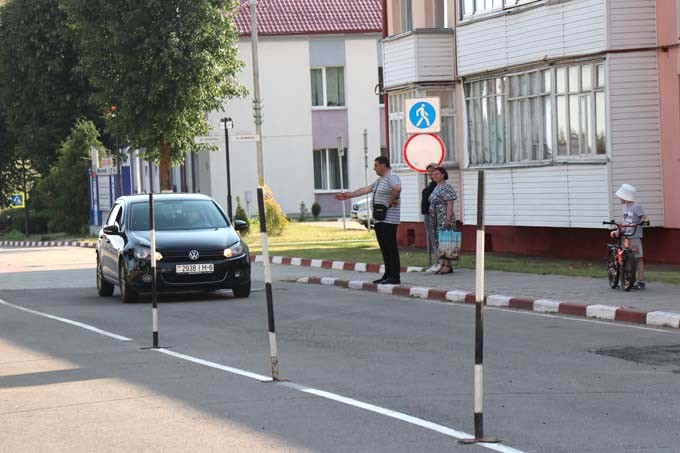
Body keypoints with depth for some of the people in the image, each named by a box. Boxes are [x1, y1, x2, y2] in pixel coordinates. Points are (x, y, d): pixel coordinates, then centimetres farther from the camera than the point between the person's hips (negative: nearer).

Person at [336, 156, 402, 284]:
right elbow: (365, 189, 26)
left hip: (389, 219, -10)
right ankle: (388, 275, 17)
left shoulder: (392, 178, -13)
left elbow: (397, 188, -34)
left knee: (391, 247, -9)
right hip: (379, 219, 10)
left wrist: (393, 200, -21)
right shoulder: (379, 180, 20)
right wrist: (348, 195, 27)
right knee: (384, 248, 12)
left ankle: (395, 277, -9)